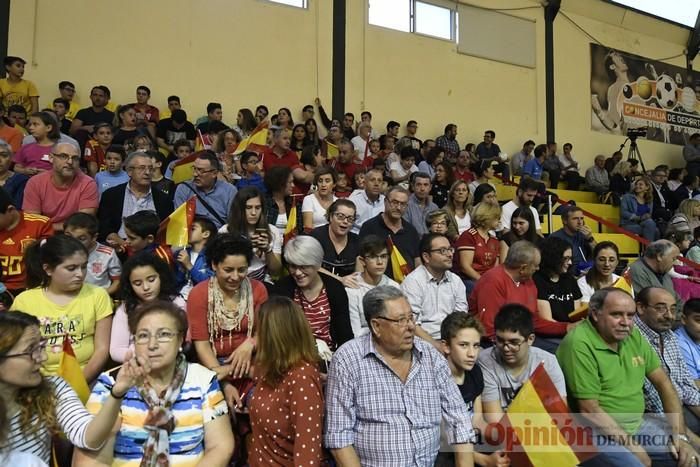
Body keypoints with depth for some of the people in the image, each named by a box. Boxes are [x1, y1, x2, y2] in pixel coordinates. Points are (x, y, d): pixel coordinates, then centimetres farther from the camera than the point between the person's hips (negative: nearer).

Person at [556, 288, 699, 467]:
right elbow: (589, 409, -20)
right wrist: (630, 446, -14)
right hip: (599, 431, -7)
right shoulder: (579, 344, -22)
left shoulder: (633, 335, 3)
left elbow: (663, 383, 8)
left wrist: (680, 435, -1)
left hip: (638, 424, 8)